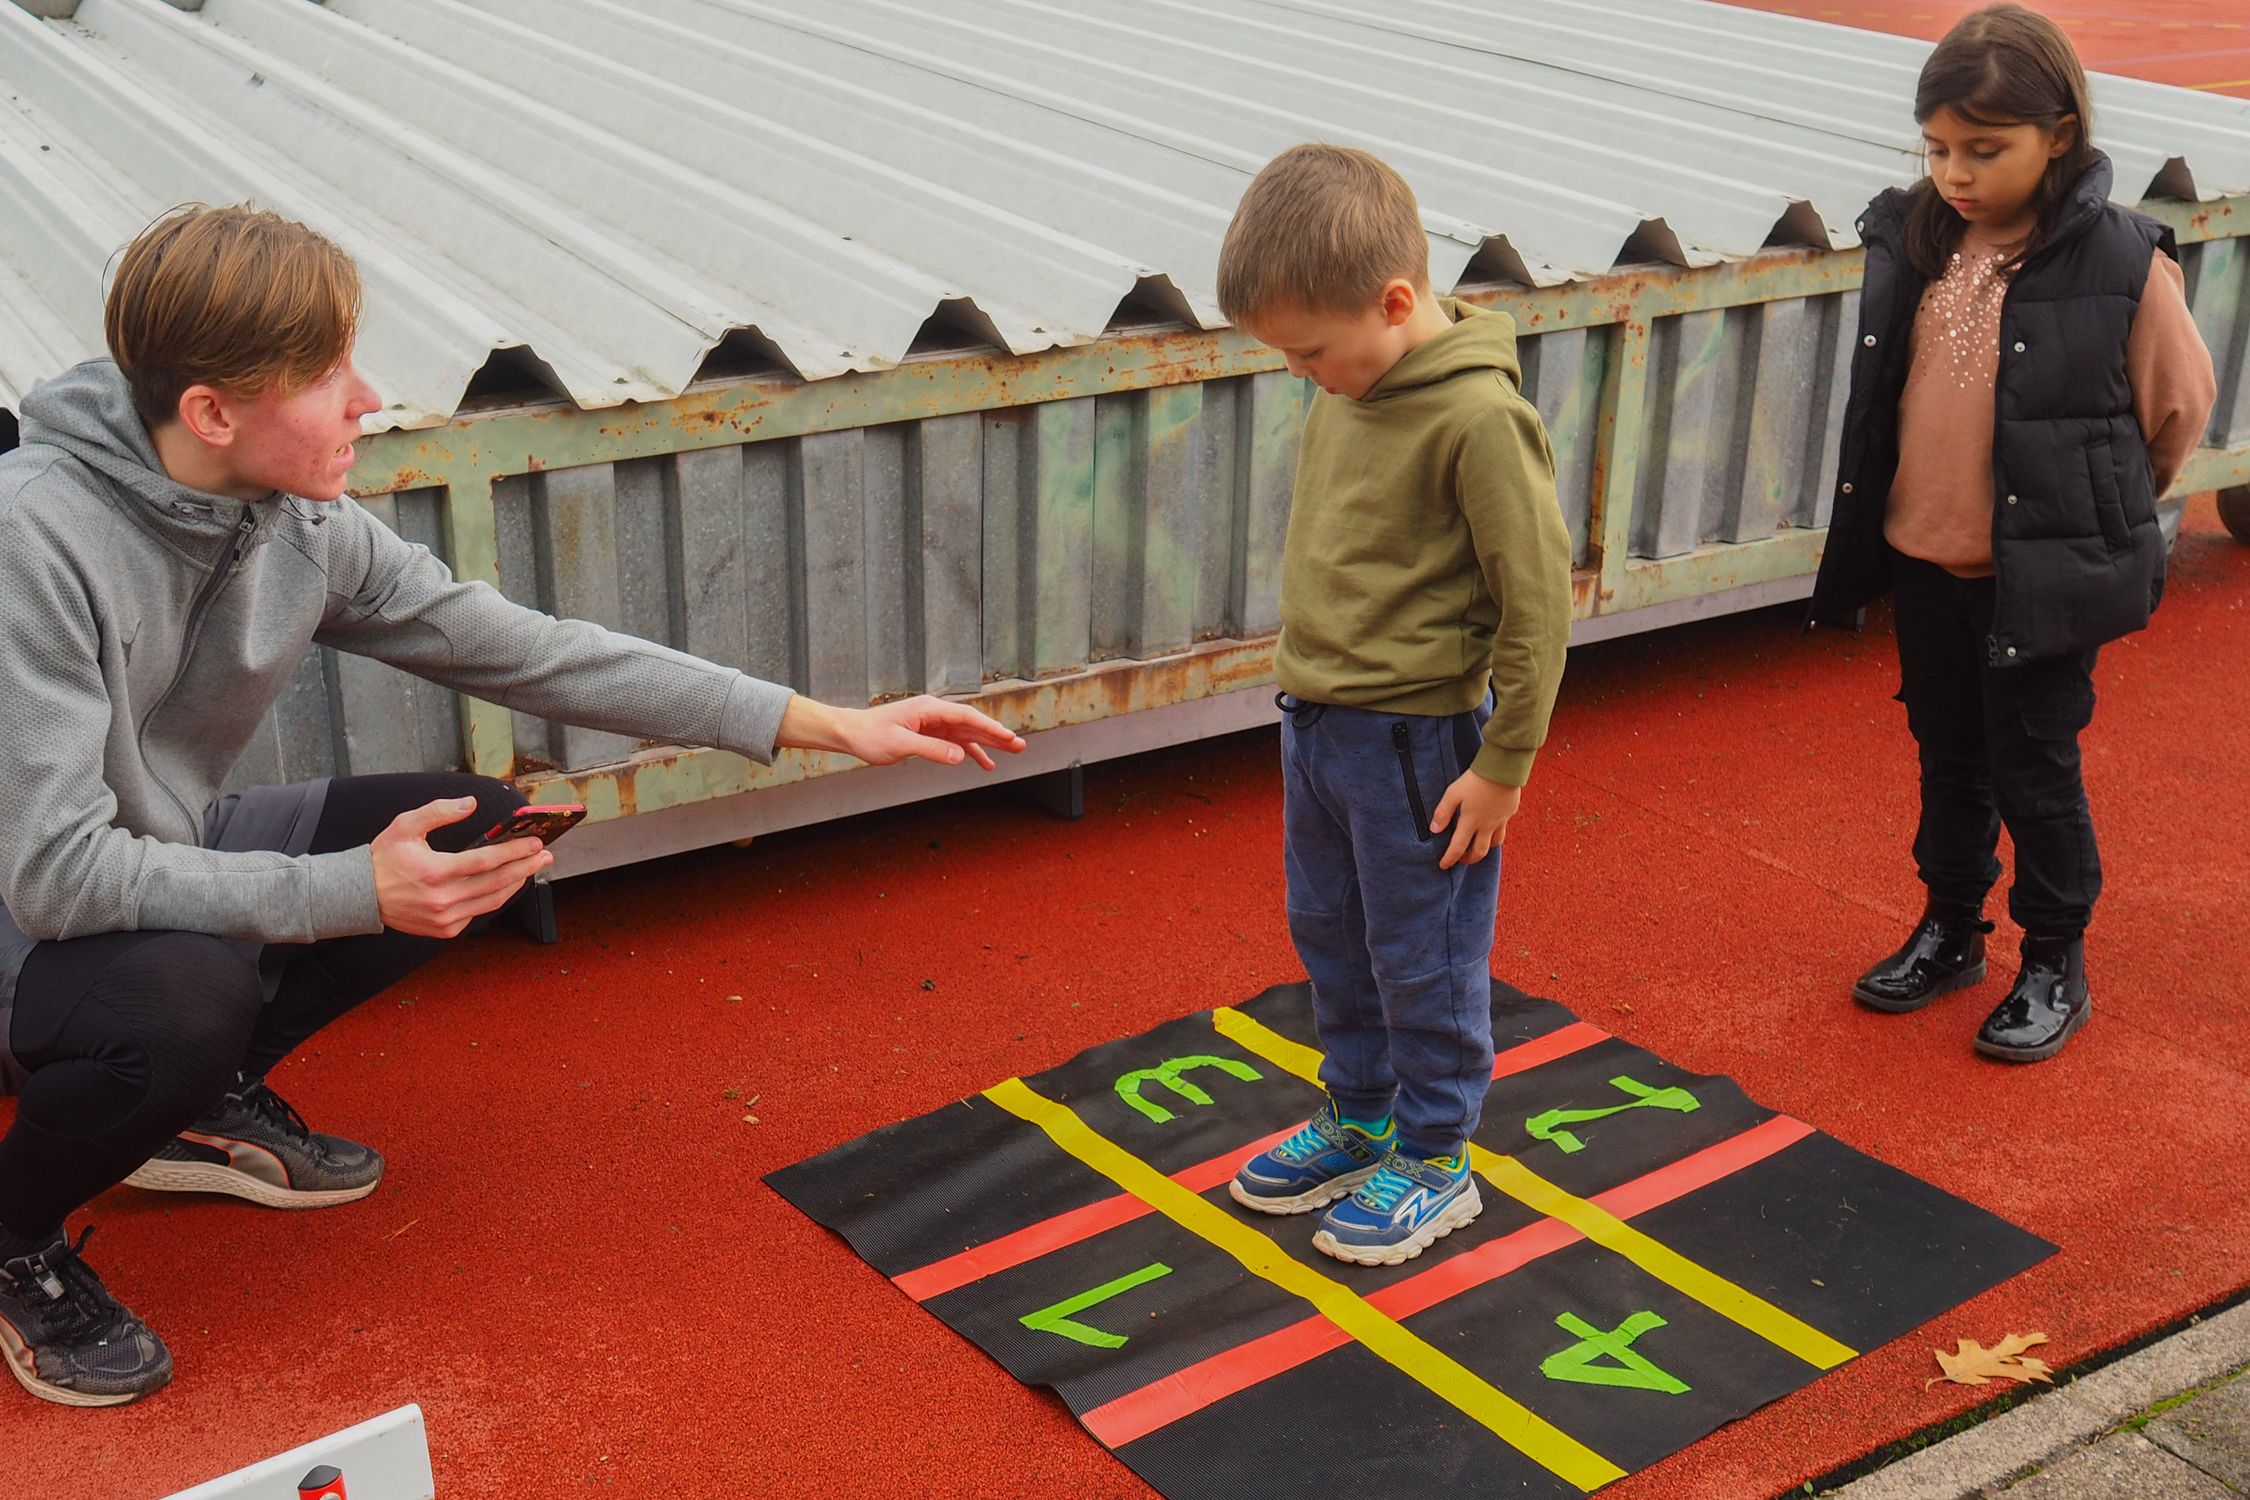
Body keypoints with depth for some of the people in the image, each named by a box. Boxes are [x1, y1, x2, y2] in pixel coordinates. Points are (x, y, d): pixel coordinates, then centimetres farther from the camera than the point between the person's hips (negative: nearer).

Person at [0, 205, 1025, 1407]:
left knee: (475, 828, -5)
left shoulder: (302, 528, -9)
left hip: (166, 858, 7)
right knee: (188, 990, -38)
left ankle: (205, 1102, 12)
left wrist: (826, 722, -7)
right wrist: (350, 891, -33)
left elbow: (530, 652, -5)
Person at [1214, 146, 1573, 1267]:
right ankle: (1360, 1116, 41)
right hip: (1315, 720, 8)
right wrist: (1308, 686, 18)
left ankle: (1434, 1161, 26)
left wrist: (1504, 763, -15)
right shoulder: (1344, 389, 2)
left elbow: (1538, 596, -19)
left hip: (1417, 737, -8)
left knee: (1423, 961, 8)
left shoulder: (1477, 416, -23)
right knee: (1329, 934, 21)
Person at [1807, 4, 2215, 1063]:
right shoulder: (1910, 240, -3)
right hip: (1926, 560, 5)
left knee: (2034, 769, 6)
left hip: (2046, 572, -4)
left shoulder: (2118, 260, -16)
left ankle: (2055, 965, 25)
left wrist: (2093, 508, 9)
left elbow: (2179, 405, -2)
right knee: (1949, 756, 19)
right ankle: (1950, 932, 37)